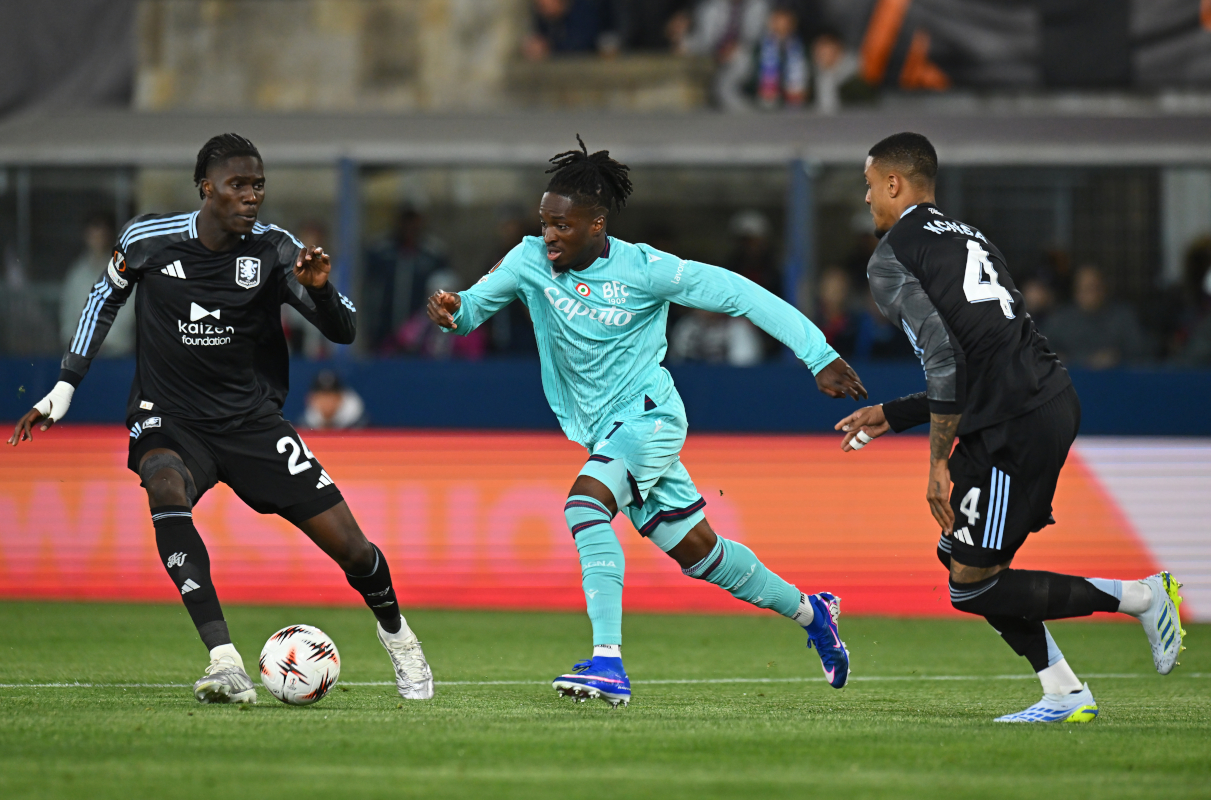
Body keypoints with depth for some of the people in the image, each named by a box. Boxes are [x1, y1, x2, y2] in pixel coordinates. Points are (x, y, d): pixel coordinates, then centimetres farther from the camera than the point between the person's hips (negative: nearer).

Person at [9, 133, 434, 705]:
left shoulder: (274, 250, -8)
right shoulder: (148, 240, -7)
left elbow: (343, 332, -7)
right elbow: (106, 296, 13)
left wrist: (318, 289, -29)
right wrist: (64, 388, 12)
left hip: (252, 421, 1)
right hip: (170, 422, -1)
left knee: (350, 546, -4)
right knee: (165, 490, -37)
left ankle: (395, 633, 33)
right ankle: (225, 663, -42)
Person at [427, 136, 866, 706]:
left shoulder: (643, 269, -16)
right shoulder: (531, 261, -4)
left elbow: (735, 294, -11)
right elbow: (475, 305, -5)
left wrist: (818, 356, -12)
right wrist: (452, 310, -32)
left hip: (647, 416, -6)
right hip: (603, 433, 6)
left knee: (584, 503, -31)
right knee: (697, 552, 14)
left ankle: (608, 664, -36)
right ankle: (809, 611, 37)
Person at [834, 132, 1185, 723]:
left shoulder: (891, 259, -2)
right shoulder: (968, 238, 26)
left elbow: (944, 359, -14)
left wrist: (939, 461, -8)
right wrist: (889, 416, 30)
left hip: (1015, 428, -9)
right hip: (1055, 401, 9)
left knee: (973, 587, -2)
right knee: (958, 555, 17)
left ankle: (1140, 597, -2)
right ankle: (1064, 695, 12)